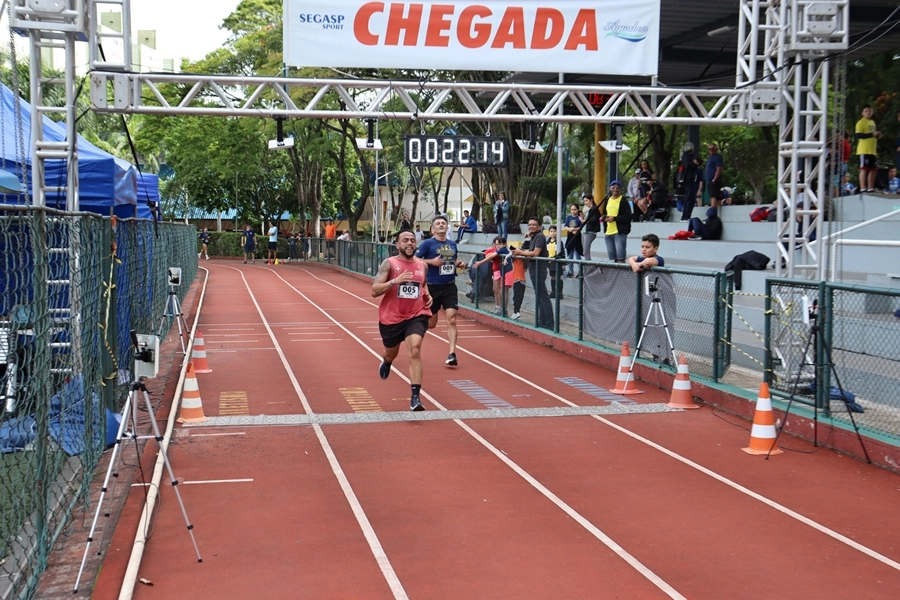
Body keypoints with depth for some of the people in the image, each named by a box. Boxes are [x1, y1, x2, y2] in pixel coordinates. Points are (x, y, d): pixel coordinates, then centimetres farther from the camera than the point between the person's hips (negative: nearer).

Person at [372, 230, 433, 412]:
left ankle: (415, 397, -23)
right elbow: (374, 291, -16)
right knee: (391, 353, 20)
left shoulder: (422, 265, 3)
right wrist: (395, 281, -28)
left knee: (415, 350, -21)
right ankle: (386, 362, 61)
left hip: (416, 315, 1)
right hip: (391, 317, -1)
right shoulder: (389, 263, -10)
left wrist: (427, 295, 5)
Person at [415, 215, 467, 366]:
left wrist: (459, 264, 2)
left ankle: (452, 354, -9)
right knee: (430, 324, 7)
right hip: (433, 287, -3)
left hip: (450, 287, 3)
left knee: (451, 320, -10)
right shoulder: (428, 243, -6)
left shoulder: (453, 244, 9)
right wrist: (431, 261, -20)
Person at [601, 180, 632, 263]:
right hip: (608, 232, 7)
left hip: (620, 232, -7)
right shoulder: (607, 200, 17)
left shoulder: (623, 201, -3)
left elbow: (628, 217, -11)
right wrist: (603, 217, 7)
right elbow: (604, 213, 28)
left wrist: (614, 218, -16)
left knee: (620, 257, -12)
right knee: (612, 256, 11)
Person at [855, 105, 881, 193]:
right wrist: (872, 134, -19)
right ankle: (863, 189, -9)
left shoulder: (872, 122, 20)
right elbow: (859, 136, -16)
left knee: (873, 169, 7)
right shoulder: (861, 122, -6)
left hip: (872, 150, 8)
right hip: (864, 150, -8)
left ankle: (870, 189, 13)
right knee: (864, 169, -9)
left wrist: (877, 134, 8)